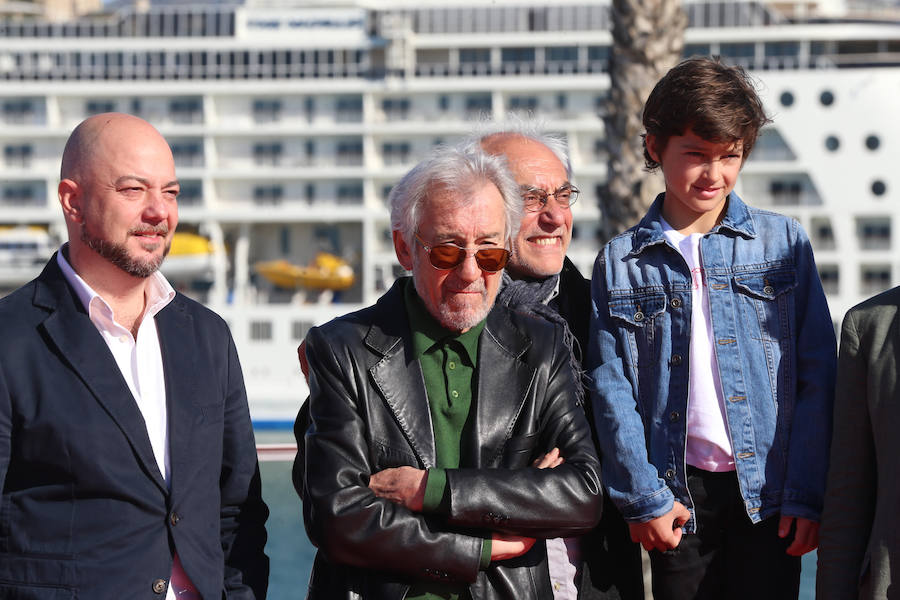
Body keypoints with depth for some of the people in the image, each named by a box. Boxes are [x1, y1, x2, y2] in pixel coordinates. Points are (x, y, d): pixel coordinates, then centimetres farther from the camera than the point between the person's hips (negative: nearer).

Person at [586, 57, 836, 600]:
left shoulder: (784, 243, 6)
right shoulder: (620, 263, 6)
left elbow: (816, 376, 3)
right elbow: (612, 390, 2)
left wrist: (806, 493, -3)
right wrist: (642, 497, -6)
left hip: (767, 492, 0)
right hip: (677, 495, 0)